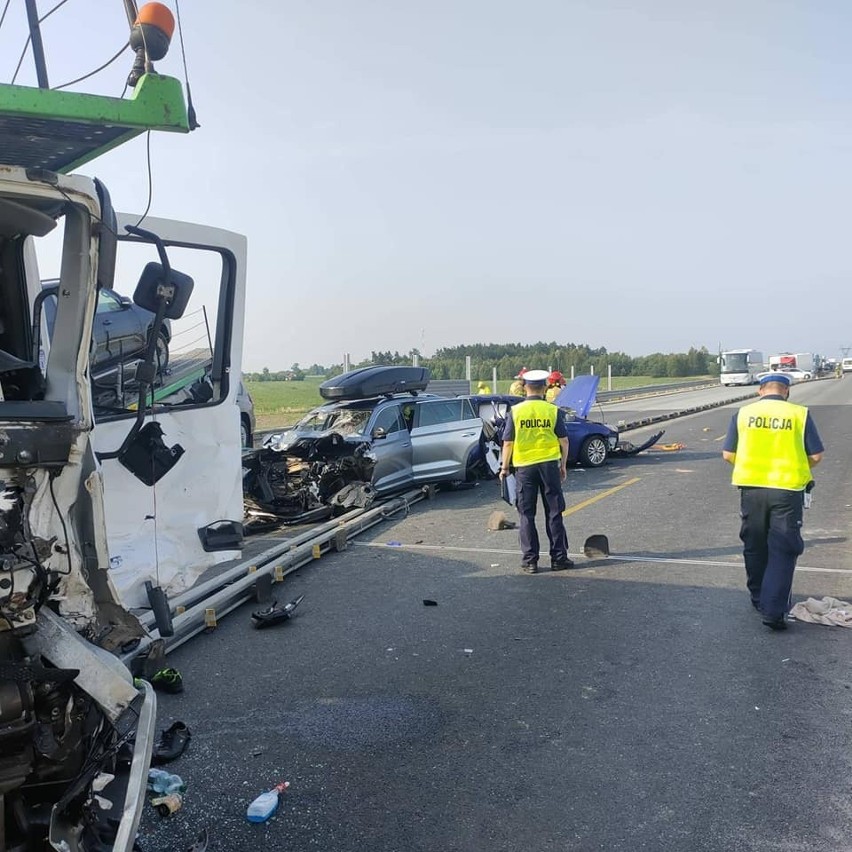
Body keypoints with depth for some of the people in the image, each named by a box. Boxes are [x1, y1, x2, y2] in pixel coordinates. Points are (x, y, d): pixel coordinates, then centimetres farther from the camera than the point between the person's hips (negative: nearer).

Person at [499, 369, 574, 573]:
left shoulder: (515, 411, -4)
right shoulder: (553, 411, -2)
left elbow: (508, 442, -3)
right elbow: (563, 441, 1)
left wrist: (505, 467, 8)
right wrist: (563, 464, 13)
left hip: (524, 466, 0)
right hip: (549, 465, 0)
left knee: (526, 515, 7)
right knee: (554, 513, 9)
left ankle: (529, 560, 9)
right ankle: (559, 558, 14)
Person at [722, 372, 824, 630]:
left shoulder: (743, 413, 1)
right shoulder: (799, 414, -3)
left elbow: (728, 454, 2)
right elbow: (816, 456, -1)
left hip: (752, 488, 2)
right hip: (787, 490, -2)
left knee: (754, 547, 17)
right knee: (783, 551, 3)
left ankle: (759, 599, 31)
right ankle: (774, 610, -3)